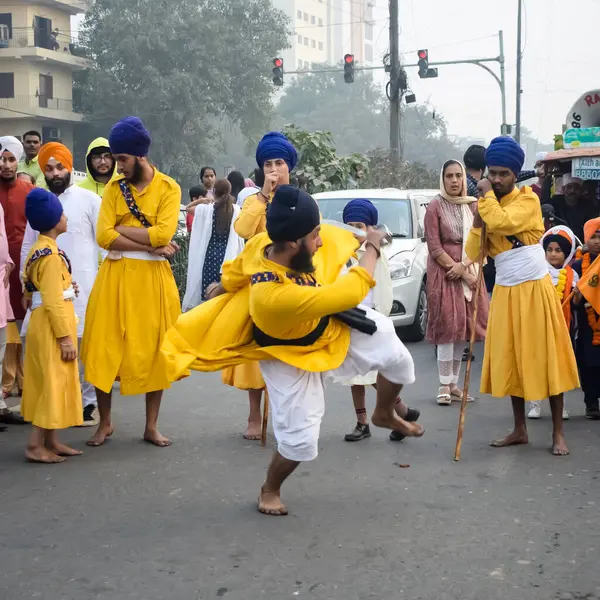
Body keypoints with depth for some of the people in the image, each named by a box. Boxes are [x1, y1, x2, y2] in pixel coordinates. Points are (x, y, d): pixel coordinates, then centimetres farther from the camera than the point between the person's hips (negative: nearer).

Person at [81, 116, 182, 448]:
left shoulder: (168, 188, -2)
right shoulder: (114, 187, 5)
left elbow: (163, 234, -16)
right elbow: (103, 237, -7)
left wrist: (121, 230, -10)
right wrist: (150, 246, -14)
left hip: (153, 278, -2)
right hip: (115, 276, 2)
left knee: (153, 349, 5)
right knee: (105, 349, 2)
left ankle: (151, 426, 16)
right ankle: (105, 423, 17)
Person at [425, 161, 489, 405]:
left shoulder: (473, 205, 8)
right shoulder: (435, 206, -5)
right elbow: (434, 247, -9)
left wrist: (463, 266, -12)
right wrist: (456, 269, -13)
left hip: (469, 271, 4)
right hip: (443, 272, -4)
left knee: (462, 329, 5)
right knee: (447, 328, -8)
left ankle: (454, 384, 13)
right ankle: (445, 386, -3)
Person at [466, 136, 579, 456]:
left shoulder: (528, 199, -9)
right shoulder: (488, 206, 7)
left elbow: (503, 223, -29)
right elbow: (473, 255, 0)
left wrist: (486, 196, -14)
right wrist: (477, 222, -14)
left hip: (535, 289, -5)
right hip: (505, 292, 5)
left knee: (545, 357, -2)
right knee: (511, 360, 8)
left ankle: (558, 433, 5)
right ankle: (519, 429, 19)